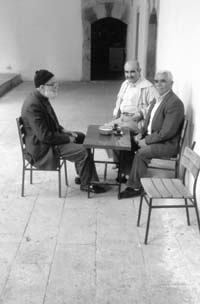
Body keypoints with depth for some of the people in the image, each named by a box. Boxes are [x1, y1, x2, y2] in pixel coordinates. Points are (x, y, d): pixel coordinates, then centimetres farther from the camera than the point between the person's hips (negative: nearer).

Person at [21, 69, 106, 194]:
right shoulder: (33, 105, -29)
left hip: (51, 134, 11)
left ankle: (82, 176, 22)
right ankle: (86, 184, 5)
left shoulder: (41, 97, 2)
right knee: (83, 152, -17)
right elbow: (45, 136, -29)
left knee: (82, 137, 16)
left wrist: (63, 130, 4)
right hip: (42, 148, -11)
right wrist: (67, 138, -17)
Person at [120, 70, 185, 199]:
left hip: (167, 144, -9)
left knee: (141, 153, -27)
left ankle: (135, 187, -12)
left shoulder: (175, 103, -20)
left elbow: (166, 132, -24)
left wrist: (146, 140, -19)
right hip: (151, 138, 9)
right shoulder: (159, 99, 11)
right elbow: (149, 121, 18)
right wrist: (142, 135, 2)